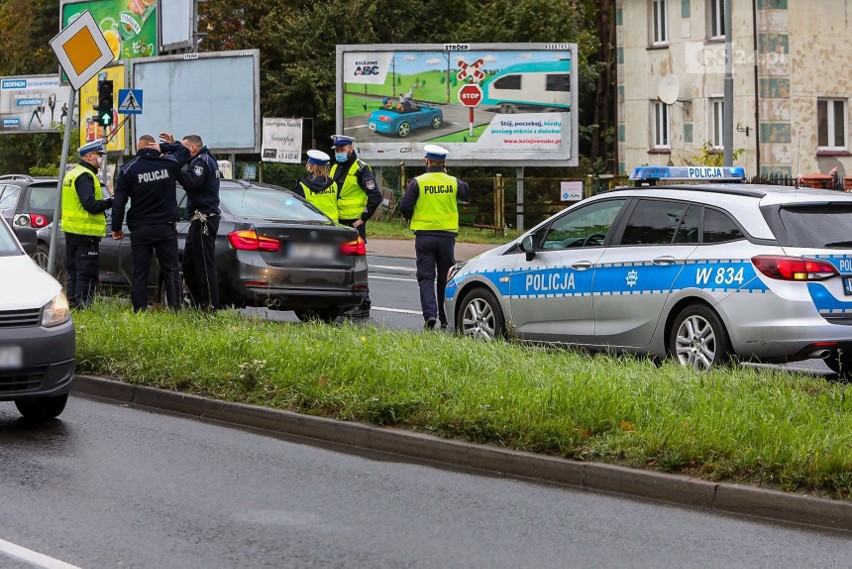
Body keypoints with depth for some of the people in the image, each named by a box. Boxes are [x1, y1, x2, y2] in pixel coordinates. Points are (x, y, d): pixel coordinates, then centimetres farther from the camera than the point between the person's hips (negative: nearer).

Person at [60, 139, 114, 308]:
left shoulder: (72, 174, 17)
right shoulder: (85, 176, -16)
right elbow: (90, 204, -24)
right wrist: (109, 202, -12)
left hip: (71, 230, 10)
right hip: (86, 232, -10)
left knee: (73, 271, 14)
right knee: (86, 274, -7)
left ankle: (72, 303, 18)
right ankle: (82, 305, -8)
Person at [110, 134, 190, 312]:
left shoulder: (128, 169, -5)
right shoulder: (169, 163, -3)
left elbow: (119, 202, -4)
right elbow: (184, 151, 19)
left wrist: (116, 228, 4)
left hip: (140, 230, -1)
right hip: (166, 228, 1)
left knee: (139, 274, 5)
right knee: (171, 271, 6)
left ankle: (139, 312, 3)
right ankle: (176, 310, 2)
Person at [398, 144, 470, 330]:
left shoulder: (418, 182, -7)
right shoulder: (453, 182, 1)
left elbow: (404, 206, -9)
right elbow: (465, 190, 23)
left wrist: (411, 218, 12)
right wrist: (446, 175, 24)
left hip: (424, 236, -2)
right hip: (447, 235, 2)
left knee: (426, 278, 1)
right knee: (446, 278, 12)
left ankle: (430, 314, -16)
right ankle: (445, 318, 15)